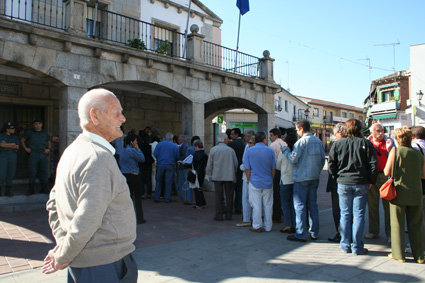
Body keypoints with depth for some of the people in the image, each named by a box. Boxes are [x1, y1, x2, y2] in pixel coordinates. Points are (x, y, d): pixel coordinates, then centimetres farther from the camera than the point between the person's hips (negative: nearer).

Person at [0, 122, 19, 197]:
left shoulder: (14, 137, 10)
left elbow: (17, 147, -1)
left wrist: (6, 145, -9)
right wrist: (12, 144, -6)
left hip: (12, 156, 3)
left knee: (11, 174, 2)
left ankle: (8, 192, 10)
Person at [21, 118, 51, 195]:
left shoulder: (45, 133, 15)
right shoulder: (29, 132, 9)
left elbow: (49, 143, 23)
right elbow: (22, 140, 15)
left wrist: (48, 149, 5)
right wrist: (25, 148, 2)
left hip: (43, 154, 2)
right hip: (33, 154, -2)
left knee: (43, 172, 3)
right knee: (32, 172, -5)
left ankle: (44, 189, 10)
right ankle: (31, 189, 4)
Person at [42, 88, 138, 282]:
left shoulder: (73, 150, 7)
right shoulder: (99, 158, -24)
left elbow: (53, 203, 15)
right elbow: (86, 223, -26)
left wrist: (62, 243, 8)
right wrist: (62, 258, -10)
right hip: (103, 267, -9)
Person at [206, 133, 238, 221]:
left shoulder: (213, 150, -1)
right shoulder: (231, 150, -2)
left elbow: (209, 164, 3)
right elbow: (236, 163, 4)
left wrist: (209, 175, 12)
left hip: (217, 176, 0)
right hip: (229, 176, 0)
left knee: (219, 196, 4)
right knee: (229, 196, 8)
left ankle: (219, 215, 6)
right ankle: (228, 215, 14)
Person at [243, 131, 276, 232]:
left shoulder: (249, 151, -4)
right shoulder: (270, 151, 0)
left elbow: (247, 168, -3)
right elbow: (273, 168, 4)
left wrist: (248, 180, 8)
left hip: (255, 182, -1)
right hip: (268, 182, 1)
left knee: (256, 205, 5)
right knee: (268, 205, 10)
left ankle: (257, 226, 11)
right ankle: (268, 226, 19)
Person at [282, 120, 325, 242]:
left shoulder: (301, 142, -14)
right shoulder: (318, 141, 8)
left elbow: (293, 159, -16)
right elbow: (322, 160, 12)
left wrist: (285, 150, 0)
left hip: (301, 178, -7)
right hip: (314, 178, 7)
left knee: (300, 205, -1)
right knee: (313, 204, 13)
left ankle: (300, 234, 2)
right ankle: (314, 233, 20)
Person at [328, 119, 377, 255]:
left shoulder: (337, 143, 0)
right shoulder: (366, 143, -3)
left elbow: (331, 164, 0)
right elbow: (373, 164, -3)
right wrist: (370, 181, 7)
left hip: (343, 183, 1)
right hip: (361, 184, -1)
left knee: (345, 214, 9)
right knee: (359, 215, 5)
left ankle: (346, 245, 15)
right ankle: (357, 247, 11)